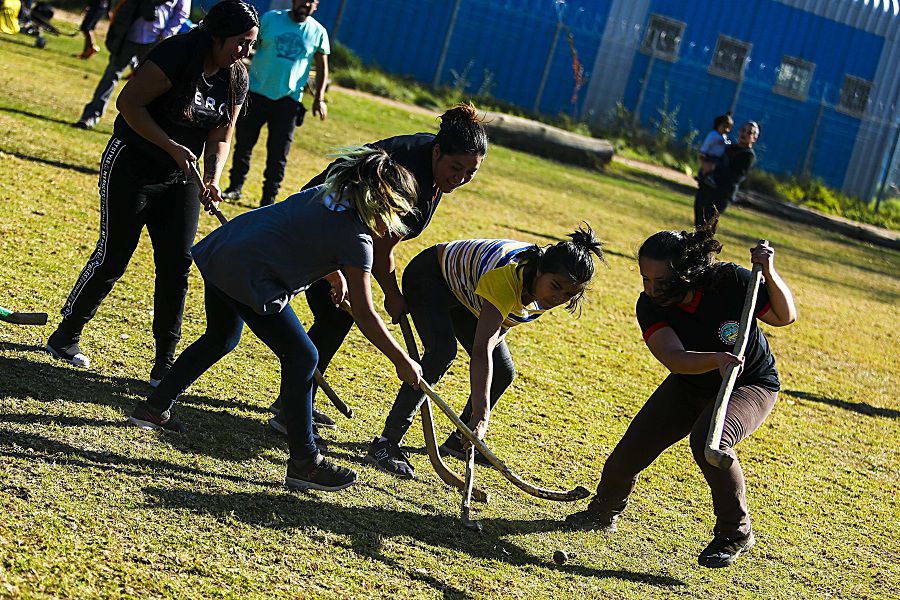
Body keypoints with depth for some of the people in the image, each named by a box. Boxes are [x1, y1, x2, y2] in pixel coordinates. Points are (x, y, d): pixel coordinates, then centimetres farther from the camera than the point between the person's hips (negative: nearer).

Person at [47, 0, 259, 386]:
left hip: (179, 180, 6)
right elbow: (129, 103, -21)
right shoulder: (176, 55, -21)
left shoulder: (235, 80, 1)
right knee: (113, 257, -3)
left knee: (177, 265, -2)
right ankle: (66, 335, 17)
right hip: (130, 169, -6)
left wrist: (212, 178, -13)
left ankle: (165, 362, 6)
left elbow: (219, 138, 6)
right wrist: (173, 148, -24)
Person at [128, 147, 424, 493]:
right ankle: (303, 463, 3)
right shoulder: (356, 240, -12)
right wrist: (403, 363, -2)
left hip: (220, 254, 9)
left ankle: (154, 408, 40)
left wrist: (334, 275, 25)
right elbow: (366, 317, -9)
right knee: (301, 357, -1)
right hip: (249, 276, -9)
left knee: (221, 339, 30)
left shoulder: (330, 194, 10)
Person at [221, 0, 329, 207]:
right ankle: (235, 188, 23)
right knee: (243, 143, 8)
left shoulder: (318, 32, 2)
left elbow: (322, 67, 11)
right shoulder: (270, 19, -1)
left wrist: (319, 98, 3)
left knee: (278, 153, 1)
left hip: (288, 99, 0)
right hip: (256, 93, 0)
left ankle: (269, 199, 11)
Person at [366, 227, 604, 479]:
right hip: (428, 276, -8)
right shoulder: (506, 279, -43)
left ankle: (458, 441, 24)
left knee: (503, 372, 3)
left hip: (464, 294, 8)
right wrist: (481, 417, -54)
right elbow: (481, 351, -49)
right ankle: (386, 443, -31)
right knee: (443, 352, -32)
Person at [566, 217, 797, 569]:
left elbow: (785, 316, -16)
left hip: (752, 384, -4)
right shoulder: (650, 306, -24)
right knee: (634, 446, -3)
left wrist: (769, 273, -32)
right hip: (690, 385, 4)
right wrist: (715, 359, -57)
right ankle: (605, 511, 30)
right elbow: (674, 359, -38)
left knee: (708, 441, -32)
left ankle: (735, 532, -11)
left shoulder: (730, 281, -28)